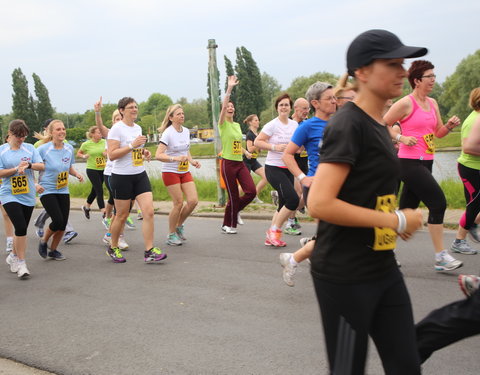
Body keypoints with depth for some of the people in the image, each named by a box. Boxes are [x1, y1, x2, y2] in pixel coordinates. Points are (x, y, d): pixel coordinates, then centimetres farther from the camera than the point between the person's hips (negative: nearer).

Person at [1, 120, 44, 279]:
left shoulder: (30, 148, 6)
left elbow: (41, 166, 0)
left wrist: (28, 165, -18)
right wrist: (16, 169, -17)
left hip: (28, 195, 4)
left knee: (22, 229, 10)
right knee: (20, 227, -16)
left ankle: (13, 256, 32)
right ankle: (21, 263, -5)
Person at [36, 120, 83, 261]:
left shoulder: (69, 148, 3)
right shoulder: (43, 149, -12)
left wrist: (77, 174, -3)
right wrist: (35, 184, -19)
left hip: (63, 191, 5)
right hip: (47, 191, -5)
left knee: (63, 223, 2)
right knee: (58, 221, -15)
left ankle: (53, 250, 25)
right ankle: (43, 242, 15)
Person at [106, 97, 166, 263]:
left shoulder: (138, 128, 13)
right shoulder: (117, 128, -10)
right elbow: (112, 155, -18)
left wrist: (144, 152, 7)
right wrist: (132, 145, -23)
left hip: (140, 175, 6)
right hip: (122, 176, -6)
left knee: (149, 212, -7)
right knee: (122, 216, 5)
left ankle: (149, 252, -4)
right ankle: (113, 248, 27)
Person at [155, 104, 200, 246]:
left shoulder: (186, 131, 6)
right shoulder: (168, 133, -15)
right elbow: (158, 155, -23)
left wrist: (192, 161, 5)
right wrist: (175, 158, -35)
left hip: (184, 171, 6)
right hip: (170, 172, -6)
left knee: (193, 201, -4)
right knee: (179, 203, -7)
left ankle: (179, 225, 20)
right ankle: (171, 235, 11)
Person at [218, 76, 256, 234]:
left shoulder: (237, 125, 14)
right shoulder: (223, 124, -5)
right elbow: (223, 105, -23)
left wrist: (245, 152, 14)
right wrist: (229, 88, -28)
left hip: (240, 163, 6)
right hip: (228, 163, -6)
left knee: (251, 191, -7)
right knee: (233, 196, -3)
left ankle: (235, 211, 19)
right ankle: (227, 225, 15)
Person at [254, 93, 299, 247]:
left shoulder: (294, 124, 8)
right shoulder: (272, 125, -9)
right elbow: (257, 142, -11)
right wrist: (275, 147, -21)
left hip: (288, 169, 7)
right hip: (273, 168, -7)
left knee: (284, 204, 7)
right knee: (293, 199, -17)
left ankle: (271, 237, 18)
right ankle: (275, 231, -1)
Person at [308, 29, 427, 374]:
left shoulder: (378, 124, 11)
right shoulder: (348, 125, -17)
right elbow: (319, 204, -26)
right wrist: (396, 220, -19)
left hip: (382, 269, 9)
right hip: (344, 276, -8)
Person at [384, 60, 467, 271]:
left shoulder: (432, 103, 14)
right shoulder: (406, 103, -9)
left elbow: (438, 133, 19)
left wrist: (450, 125, 0)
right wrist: (401, 138, -16)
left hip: (425, 162, 8)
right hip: (410, 162, -8)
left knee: (408, 207, 10)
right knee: (438, 202, -12)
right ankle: (441, 257, -4)